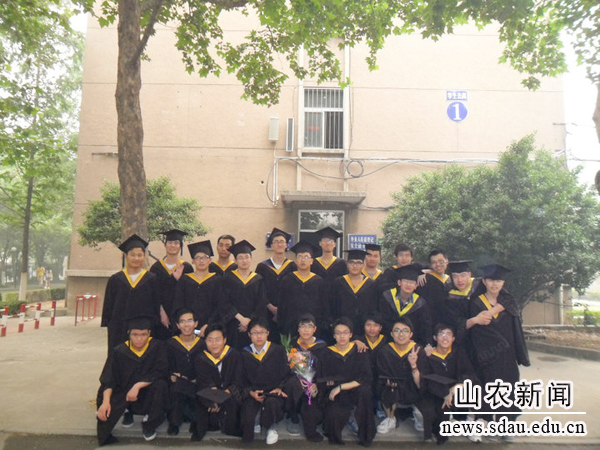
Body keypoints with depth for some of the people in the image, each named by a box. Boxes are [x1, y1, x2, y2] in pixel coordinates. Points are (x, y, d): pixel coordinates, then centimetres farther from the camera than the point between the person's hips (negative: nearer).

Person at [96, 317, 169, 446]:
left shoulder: (157, 347, -10)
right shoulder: (120, 352, -5)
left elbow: (160, 372, -17)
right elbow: (108, 379, -8)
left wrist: (138, 386, -27)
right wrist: (106, 400, -25)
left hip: (148, 395, 0)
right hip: (124, 394, 1)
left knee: (160, 384, -32)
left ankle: (149, 424, -8)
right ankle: (127, 412, 10)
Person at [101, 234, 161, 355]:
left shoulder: (151, 279, 1)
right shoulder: (115, 280, 5)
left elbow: (157, 305, 2)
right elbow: (108, 306, 8)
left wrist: (155, 325, -2)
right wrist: (109, 326, 3)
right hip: (119, 331, 1)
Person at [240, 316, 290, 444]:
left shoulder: (278, 350, 2)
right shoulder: (245, 354, 7)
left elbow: (286, 374, 4)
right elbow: (244, 379, 9)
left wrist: (279, 388, -13)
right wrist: (251, 392, -9)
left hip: (274, 392, -1)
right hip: (254, 394, 2)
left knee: (271, 402, -36)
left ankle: (271, 427, -2)